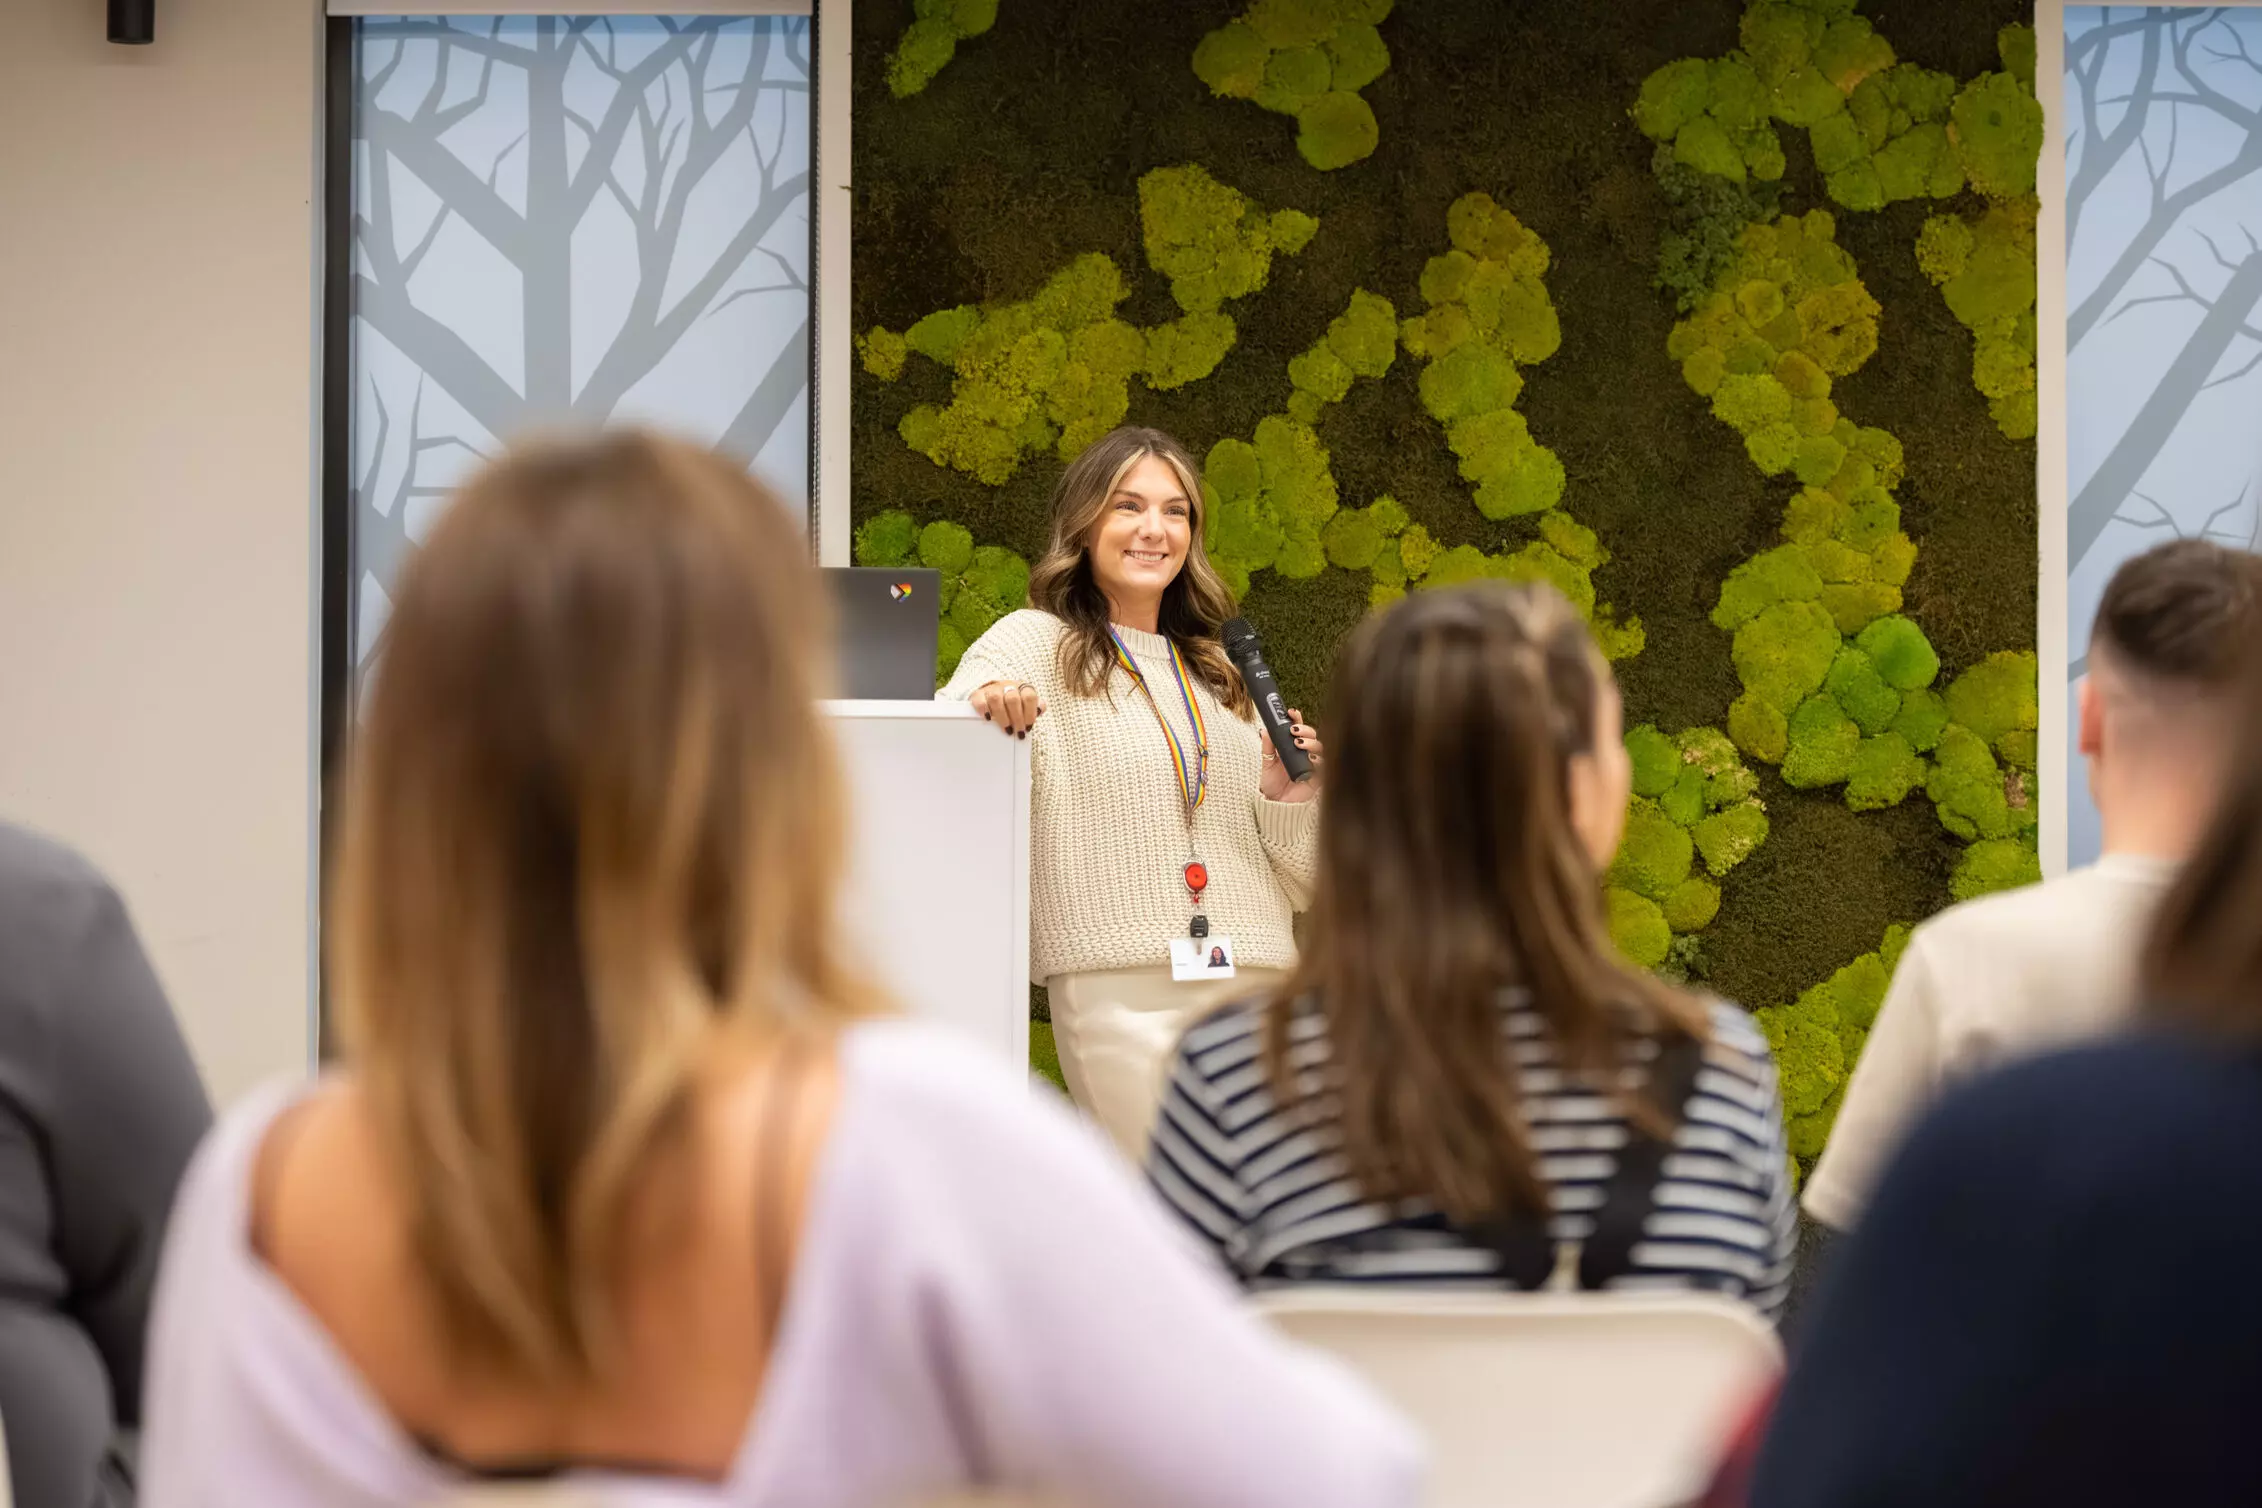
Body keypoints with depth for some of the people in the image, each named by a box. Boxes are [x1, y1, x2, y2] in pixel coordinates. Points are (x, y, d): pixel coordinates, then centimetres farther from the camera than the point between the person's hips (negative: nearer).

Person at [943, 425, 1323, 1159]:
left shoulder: (1220, 674, 21)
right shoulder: (1037, 644, 6)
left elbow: (1303, 884, 23)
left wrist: (1288, 800, 2)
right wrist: (988, 702, -34)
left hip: (1258, 989, 5)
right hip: (1120, 993, -5)